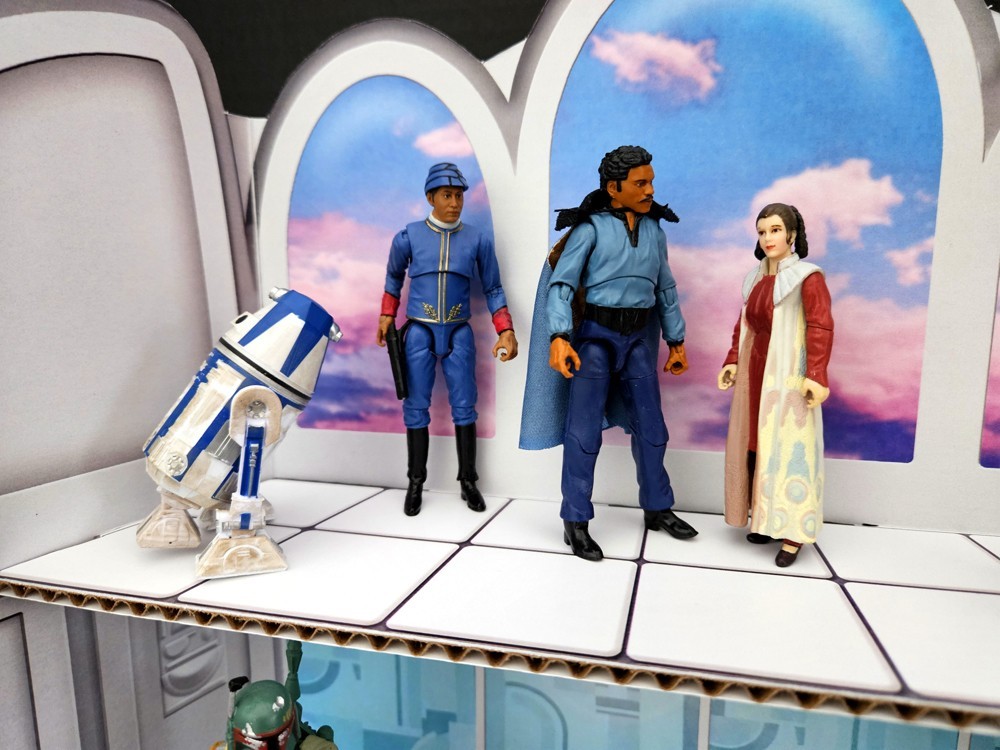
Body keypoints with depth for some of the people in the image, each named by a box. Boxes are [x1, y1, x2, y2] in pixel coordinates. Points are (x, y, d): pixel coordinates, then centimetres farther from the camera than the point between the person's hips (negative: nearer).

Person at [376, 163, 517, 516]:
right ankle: (415, 483, 16)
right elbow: (394, 276, 16)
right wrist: (387, 316, 13)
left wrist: (506, 331, -7)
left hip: (459, 333, 1)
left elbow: (493, 290, 4)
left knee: (464, 407, 3)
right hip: (419, 332, 0)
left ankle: (468, 480, 16)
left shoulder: (478, 240, 0)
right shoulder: (408, 236, -2)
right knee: (416, 408, 4)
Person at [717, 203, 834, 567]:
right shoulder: (755, 278, 13)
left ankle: (793, 534, 2)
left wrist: (816, 376, -22)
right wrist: (733, 361, 6)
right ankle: (765, 520, 22)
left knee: (788, 450, -5)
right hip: (755, 375, 7)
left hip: (788, 377, -6)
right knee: (756, 448, 9)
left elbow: (821, 329, -14)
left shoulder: (807, 277, -7)